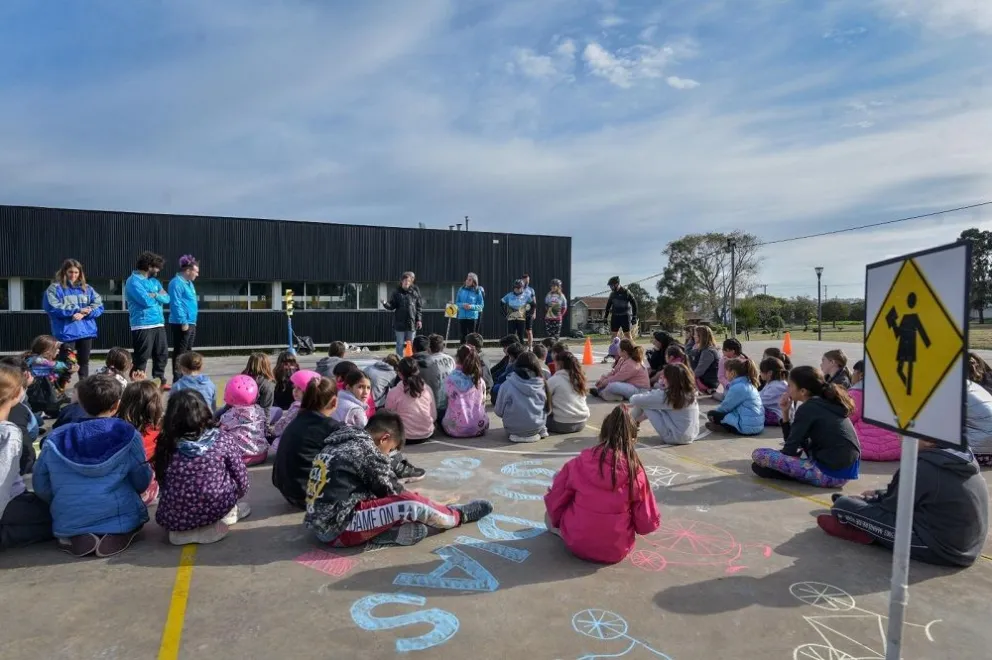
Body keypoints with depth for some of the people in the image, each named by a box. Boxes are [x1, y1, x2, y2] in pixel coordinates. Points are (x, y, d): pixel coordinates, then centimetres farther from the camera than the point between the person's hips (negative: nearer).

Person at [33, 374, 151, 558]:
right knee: (136, 508, 30)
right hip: (120, 519, -3)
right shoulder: (127, 435, -9)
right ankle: (119, 534, -2)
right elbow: (142, 483, 0)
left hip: (67, 523, 4)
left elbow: (41, 488, 6)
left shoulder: (56, 439, -1)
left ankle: (75, 537, 3)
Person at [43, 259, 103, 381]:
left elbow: (99, 306, 4)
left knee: (84, 362, 12)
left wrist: (84, 313, -14)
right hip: (66, 332, -4)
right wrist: (78, 309, -15)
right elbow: (53, 308, -12)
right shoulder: (55, 288, 0)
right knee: (66, 364, -7)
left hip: (87, 331, 4)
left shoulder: (87, 289, 13)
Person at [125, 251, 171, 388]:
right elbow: (146, 301, -20)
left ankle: (160, 381, 24)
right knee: (142, 358, -2)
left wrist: (155, 295, -12)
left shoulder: (154, 281, 16)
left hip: (159, 324, 8)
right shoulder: (133, 281, -10)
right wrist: (158, 296, -2)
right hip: (143, 326, -8)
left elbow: (166, 298, 7)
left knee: (162, 354, 13)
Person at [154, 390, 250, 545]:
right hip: (217, 508, -2)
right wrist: (232, 498, 21)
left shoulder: (166, 445, -5)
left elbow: (162, 484, 7)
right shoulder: (224, 440, -8)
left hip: (173, 518, 3)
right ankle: (228, 515, 18)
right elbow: (241, 479, -1)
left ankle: (183, 531, 16)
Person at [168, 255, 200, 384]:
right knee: (179, 352, -6)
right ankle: (177, 380, -3)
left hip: (191, 323, 10)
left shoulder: (189, 283, 17)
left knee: (188, 351, 16)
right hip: (182, 323, -10)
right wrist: (183, 322, -22)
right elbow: (176, 304, -20)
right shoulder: (177, 283, -13)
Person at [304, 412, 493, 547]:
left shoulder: (338, 444, 13)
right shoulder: (369, 451, -13)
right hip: (338, 528, -10)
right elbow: (393, 493, -3)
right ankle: (458, 515, 9)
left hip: (319, 525, 10)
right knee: (412, 504, -13)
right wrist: (412, 499, 16)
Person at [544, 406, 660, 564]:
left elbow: (555, 502, -2)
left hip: (576, 544, 1)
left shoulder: (580, 462, -12)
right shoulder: (636, 471, -12)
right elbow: (648, 524, -5)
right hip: (617, 551, 0)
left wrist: (557, 522, 19)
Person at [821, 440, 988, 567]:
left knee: (843, 504, -12)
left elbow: (893, 506, -9)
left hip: (939, 548, -9)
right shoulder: (963, 458, 3)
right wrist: (877, 494, 16)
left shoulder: (924, 467, -23)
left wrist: (868, 499, 10)